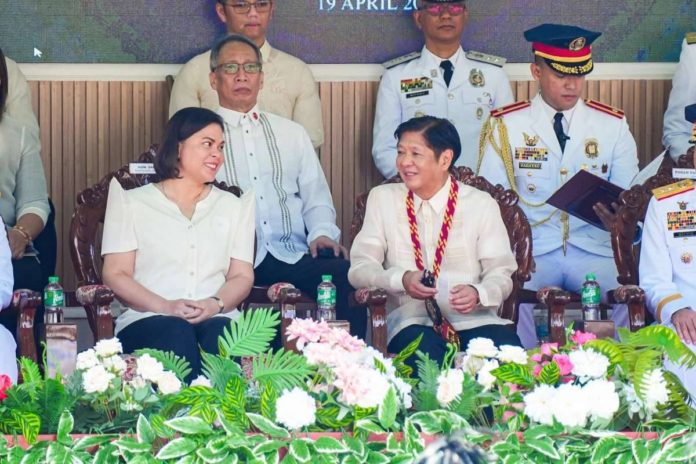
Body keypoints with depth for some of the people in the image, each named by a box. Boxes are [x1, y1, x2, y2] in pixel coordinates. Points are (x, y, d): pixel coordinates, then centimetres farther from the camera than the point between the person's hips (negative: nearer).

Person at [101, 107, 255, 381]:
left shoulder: (234, 207, 25)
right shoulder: (132, 202, 15)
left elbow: (242, 276, 15)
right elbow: (115, 274, 5)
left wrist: (216, 304, -9)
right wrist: (166, 307, -13)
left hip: (216, 318, 2)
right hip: (146, 320, -2)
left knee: (221, 334, -35)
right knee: (176, 333, -37)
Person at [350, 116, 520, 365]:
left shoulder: (481, 204, 8)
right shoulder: (382, 199, 10)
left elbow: (500, 274, 6)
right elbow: (360, 268, 4)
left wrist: (478, 293, -17)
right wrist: (401, 280, -16)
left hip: (474, 319, 1)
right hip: (412, 321, -1)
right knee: (429, 358, -38)